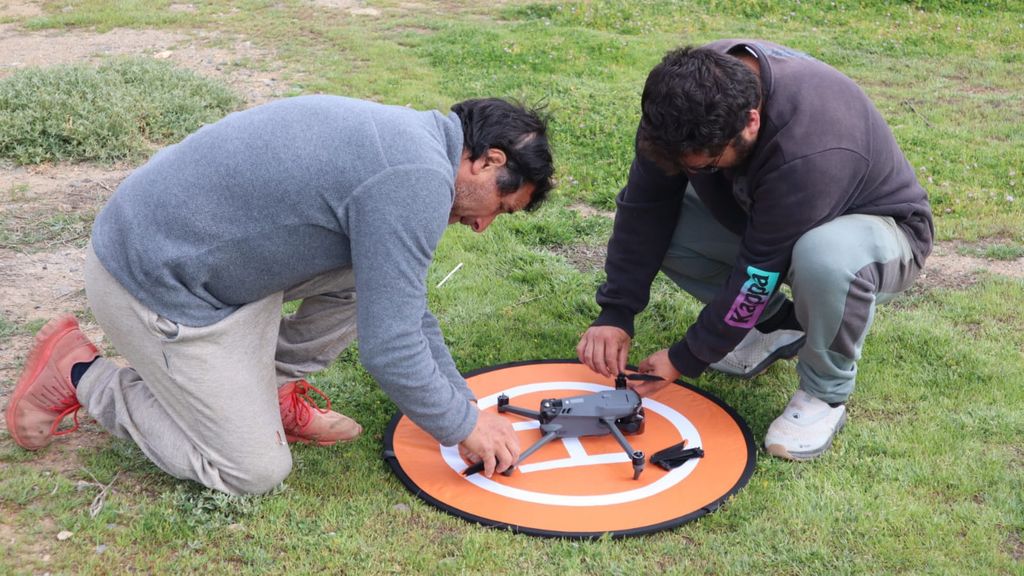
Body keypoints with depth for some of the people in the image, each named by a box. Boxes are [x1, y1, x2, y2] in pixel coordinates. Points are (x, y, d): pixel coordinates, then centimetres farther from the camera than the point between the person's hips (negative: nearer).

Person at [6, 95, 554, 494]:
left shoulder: (404, 137, 7)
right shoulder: (418, 180, -24)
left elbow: (403, 306, 15)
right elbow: (388, 348, -22)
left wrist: (466, 407, 15)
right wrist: (464, 426, -5)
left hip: (183, 236, 9)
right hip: (155, 281, -9)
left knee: (381, 270, 5)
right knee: (255, 472, 1)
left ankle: (272, 389, 16)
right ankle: (79, 374, 10)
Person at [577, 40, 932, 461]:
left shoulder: (811, 152, -41)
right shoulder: (692, 90, -22)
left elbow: (761, 269, -32)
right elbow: (644, 204, -15)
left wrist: (687, 359, -22)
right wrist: (615, 314, -18)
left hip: (876, 226, -6)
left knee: (826, 257, -42)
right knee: (654, 220, -14)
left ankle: (826, 393, -11)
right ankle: (778, 325, 6)